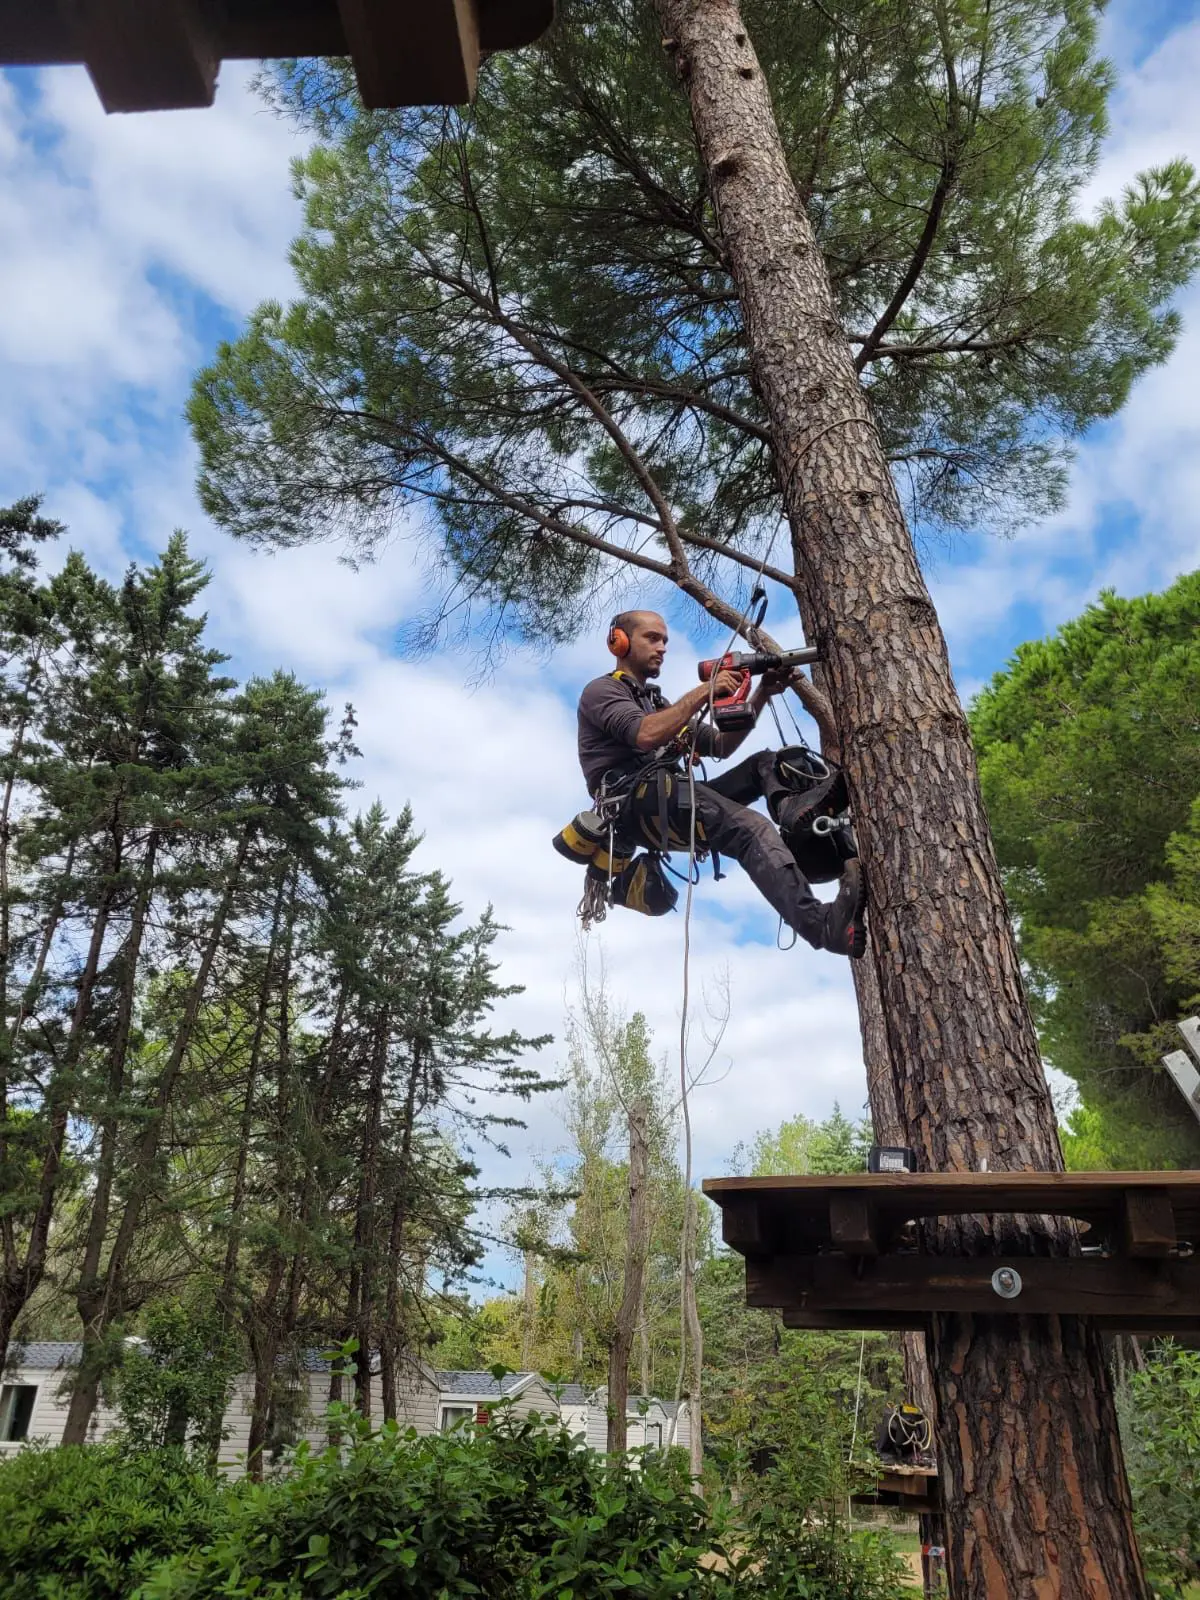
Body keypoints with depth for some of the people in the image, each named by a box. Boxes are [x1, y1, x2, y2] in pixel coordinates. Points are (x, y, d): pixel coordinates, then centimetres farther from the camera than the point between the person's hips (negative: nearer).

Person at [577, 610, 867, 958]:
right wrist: (703, 692, -11)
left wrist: (760, 696, 11)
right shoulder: (601, 691, 7)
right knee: (750, 828, -30)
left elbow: (720, 746, 23)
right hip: (634, 803, -9)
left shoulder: (657, 703, 32)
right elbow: (646, 735, -15)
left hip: (674, 796, 9)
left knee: (766, 764, -7)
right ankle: (825, 925, -50)